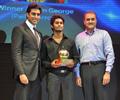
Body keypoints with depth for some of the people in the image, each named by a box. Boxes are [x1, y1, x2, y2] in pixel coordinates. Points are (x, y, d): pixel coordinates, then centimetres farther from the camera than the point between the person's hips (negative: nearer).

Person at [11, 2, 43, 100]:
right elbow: (16, 53, -11)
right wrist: (21, 73, -19)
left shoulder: (38, 33, 20)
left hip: (37, 74, 7)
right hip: (25, 72, -7)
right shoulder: (19, 29, -3)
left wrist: (41, 73, 12)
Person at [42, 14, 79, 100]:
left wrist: (73, 63, -5)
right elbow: (42, 60, 5)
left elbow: (76, 57, 15)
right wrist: (50, 64, -13)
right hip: (53, 75, -2)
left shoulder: (70, 42, 15)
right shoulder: (46, 42, 8)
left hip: (68, 74, 2)